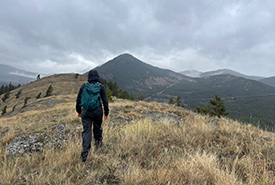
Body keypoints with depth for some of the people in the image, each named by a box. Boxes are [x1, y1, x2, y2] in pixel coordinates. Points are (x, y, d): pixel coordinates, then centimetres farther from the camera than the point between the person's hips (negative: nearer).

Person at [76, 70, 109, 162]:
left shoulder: (84, 86, 3)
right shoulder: (101, 86, -1)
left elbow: (78, 100, 8)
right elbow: (105, 100, -2)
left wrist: (79, 111, 19)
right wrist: (106, 113, 6)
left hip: (86, 111, 1)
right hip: (97, 111, -1)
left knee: (86, 131, 2)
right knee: (97, 127, 22)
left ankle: (85, 152, -2)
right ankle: (98, 141, 39)